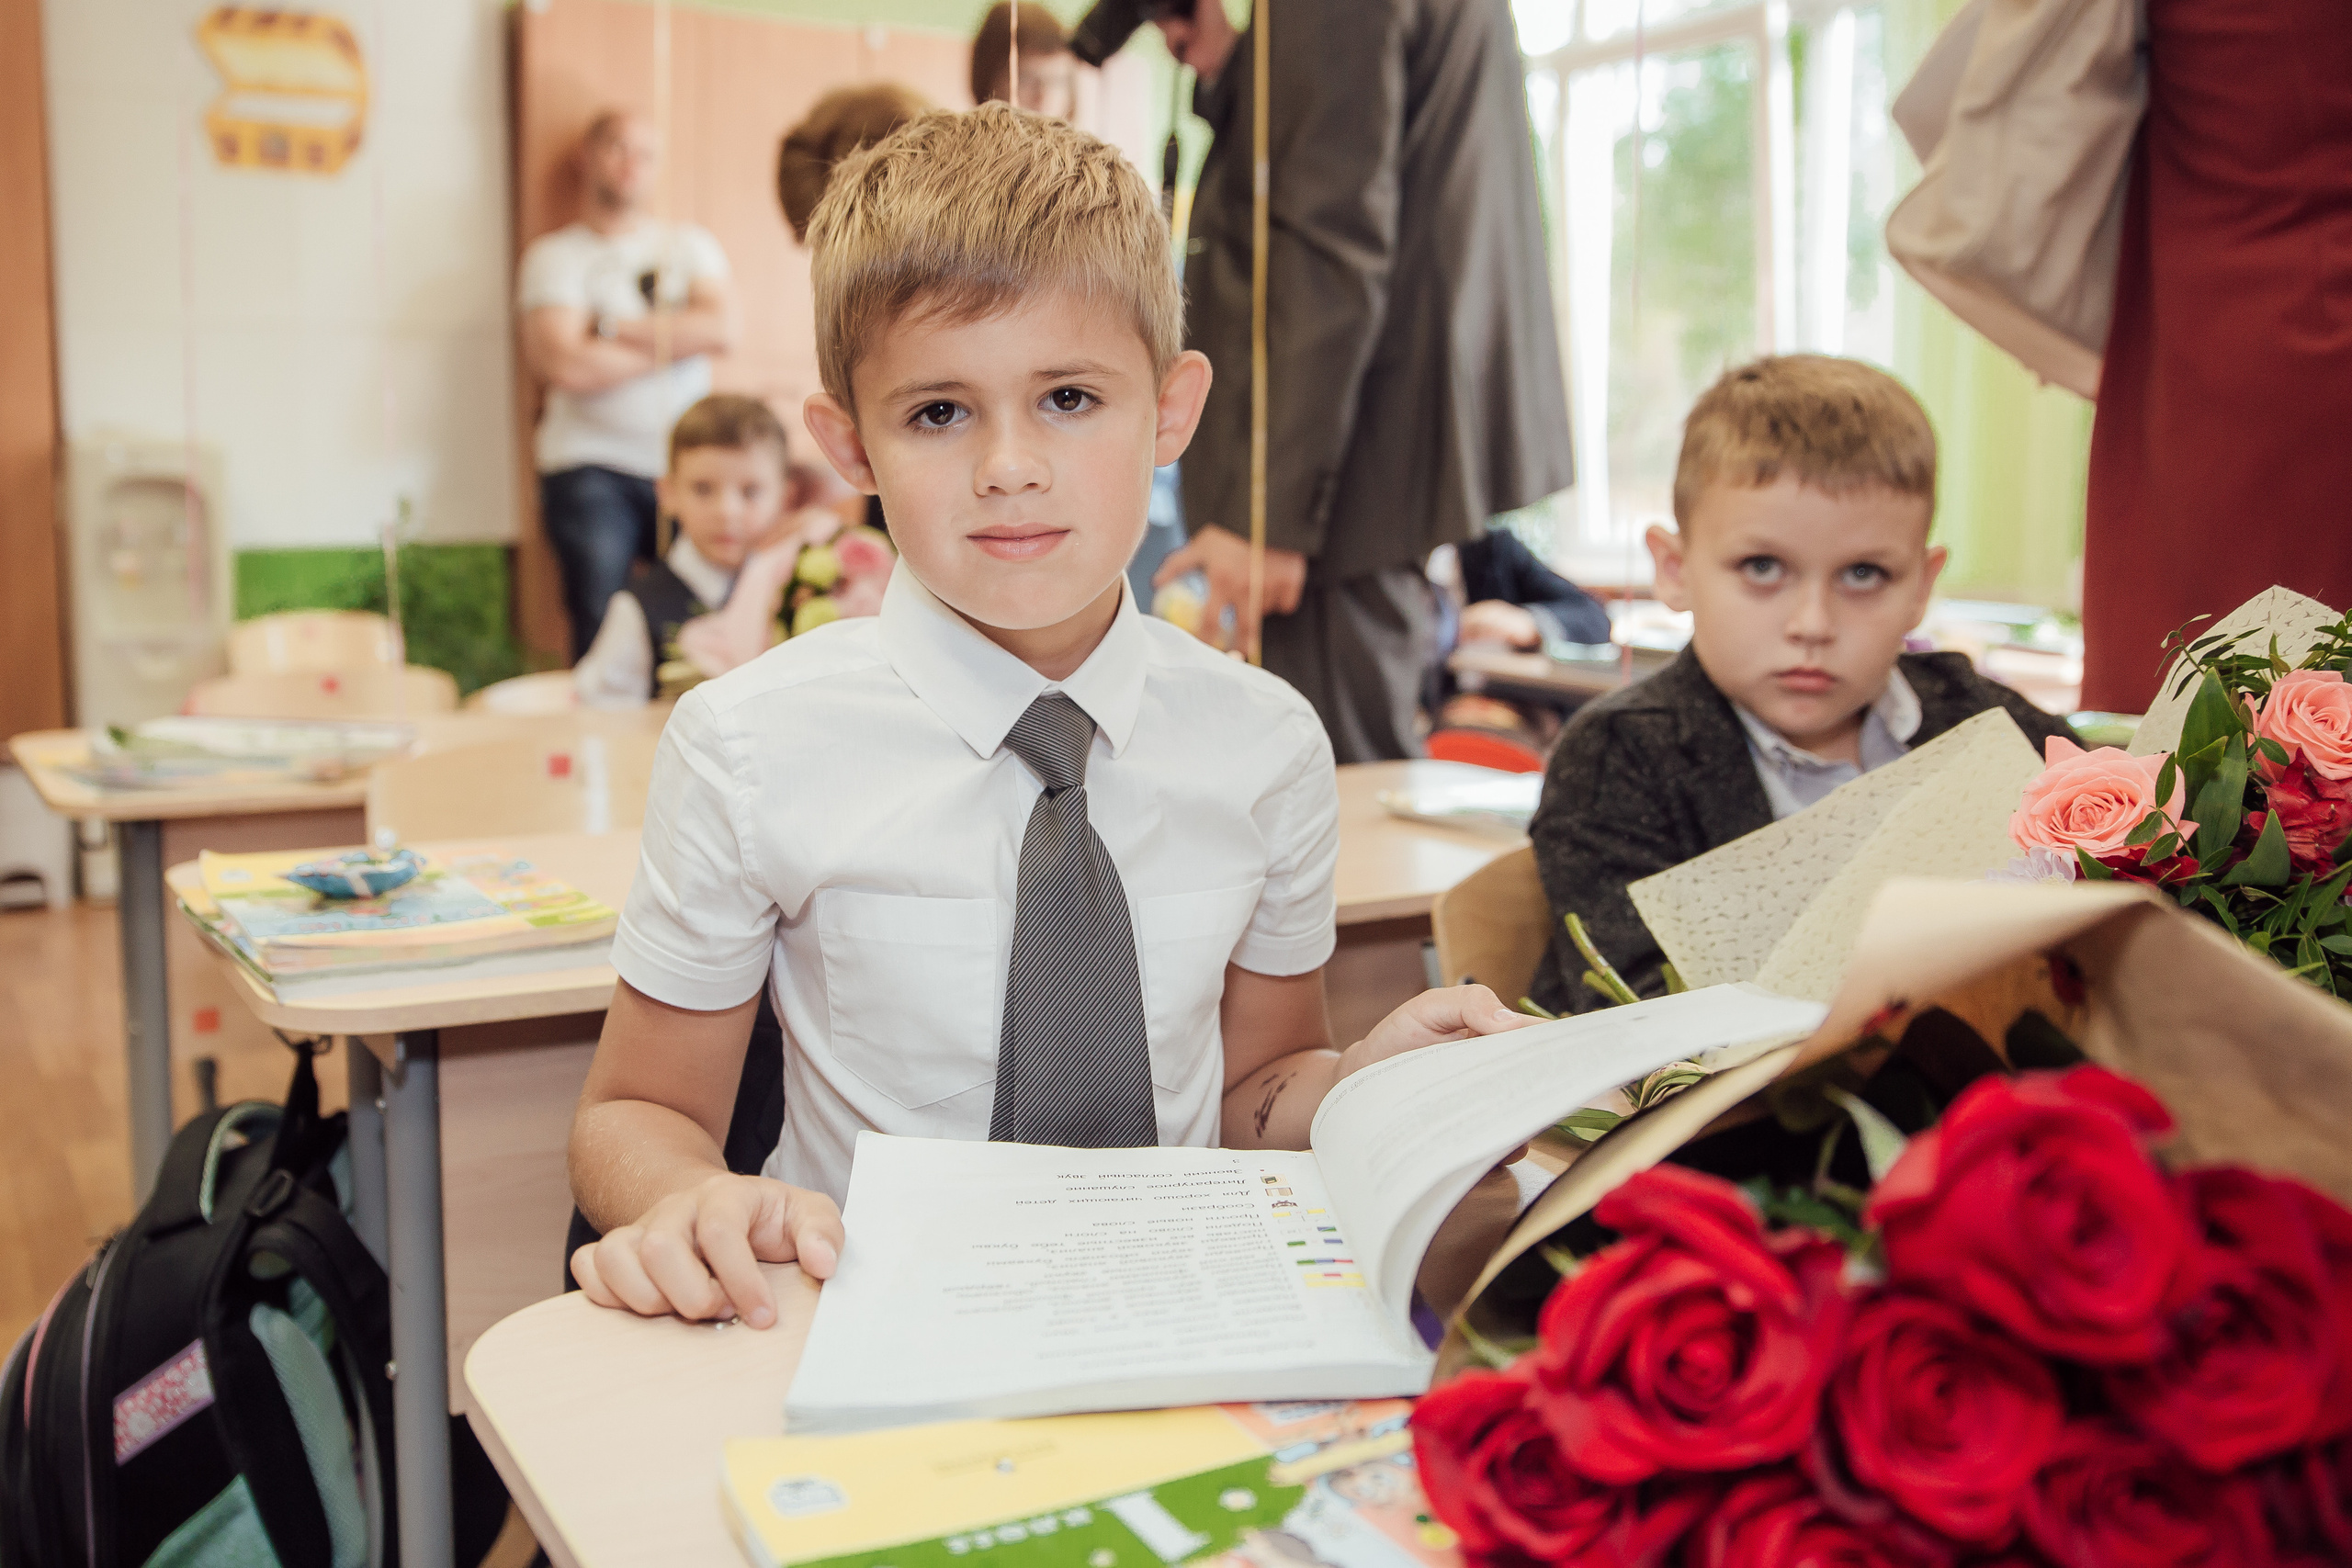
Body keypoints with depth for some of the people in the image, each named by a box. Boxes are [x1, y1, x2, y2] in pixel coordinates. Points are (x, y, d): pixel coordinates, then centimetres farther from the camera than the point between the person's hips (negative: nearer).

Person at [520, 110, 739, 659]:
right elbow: (568, 366, -11)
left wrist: (614, 330, -7)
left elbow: (720, 327, -3)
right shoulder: (554, 256, 5)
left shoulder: (690, 246, 16)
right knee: (600, 631, -8)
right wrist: (674, 339, 0)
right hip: (591, 471, -3)